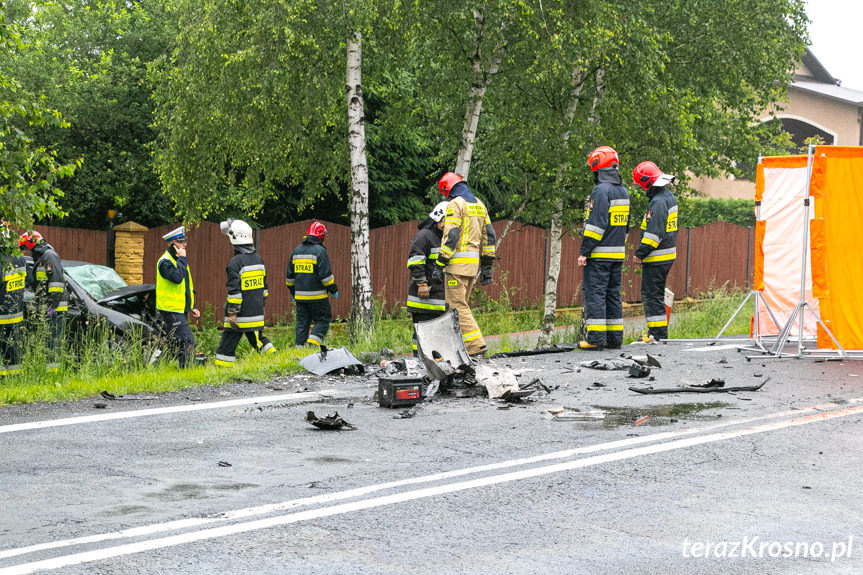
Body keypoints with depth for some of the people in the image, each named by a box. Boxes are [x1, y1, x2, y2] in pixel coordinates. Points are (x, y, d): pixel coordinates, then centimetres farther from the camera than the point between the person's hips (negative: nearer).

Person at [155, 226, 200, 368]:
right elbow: (177, 277, -30)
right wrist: (182, 259, -19)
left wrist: (192, 306, 19)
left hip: (180, 310, 10)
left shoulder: (178, 260, 18)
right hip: (171, 310, -10)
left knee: (171, 342, 13)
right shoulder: (165, 262, -13)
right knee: (187, 342, -15)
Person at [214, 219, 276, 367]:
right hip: (257, 313, 7)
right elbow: (264, 285, 18)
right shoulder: (258, 258, 8)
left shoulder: (235, 262, -16)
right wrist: (262, 304, 27)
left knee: (227, 343, -1)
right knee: (257, 339, 19)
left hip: (241, 315, -7)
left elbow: (234, 291, -18)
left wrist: (232, 313, -15)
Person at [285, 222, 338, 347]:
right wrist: (334, 289, -2)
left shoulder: (296, 251, 12)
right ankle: (312, 346, -12)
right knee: (323, 321, 1)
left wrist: (292, 291, 27)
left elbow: (289, 275, 17)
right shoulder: (319, 251, -10)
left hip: (300, 296, 6)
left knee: (302, 323, 11)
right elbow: (325, 274, -13)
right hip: (317, 296, -6)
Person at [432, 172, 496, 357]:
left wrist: (440, 265, -16)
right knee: (460, 305, 14)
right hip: (474, 263, 9)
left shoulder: (455, 204, -8)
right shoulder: (478, 204, 18)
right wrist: (487, 266, 19)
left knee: (458, 306, -8)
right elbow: (489, 235, 17)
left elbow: (451, 236, -17)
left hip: (458, 262, -9)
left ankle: (476, 347, -16)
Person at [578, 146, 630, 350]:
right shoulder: (623, 191, 15)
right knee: (613, 294, 12)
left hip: (599, 254, -8)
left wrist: (584, 252, -17)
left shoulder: (601, 190, -13)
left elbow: (597, 224, -19)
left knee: (594, 293, -7)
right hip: (618, 253, 8)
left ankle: (596, 338, -10)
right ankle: (615, 337, 13)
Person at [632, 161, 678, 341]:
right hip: (667, 255, 10)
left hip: (656, 258, -10)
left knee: (652, 294, -5)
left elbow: (654, 232, -23)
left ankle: (659, 333, -4)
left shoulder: (658, 201, -19)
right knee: (656, 294, 16)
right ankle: (656, 332, 21)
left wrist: (641, 253, -15)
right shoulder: (669, 196, 13)